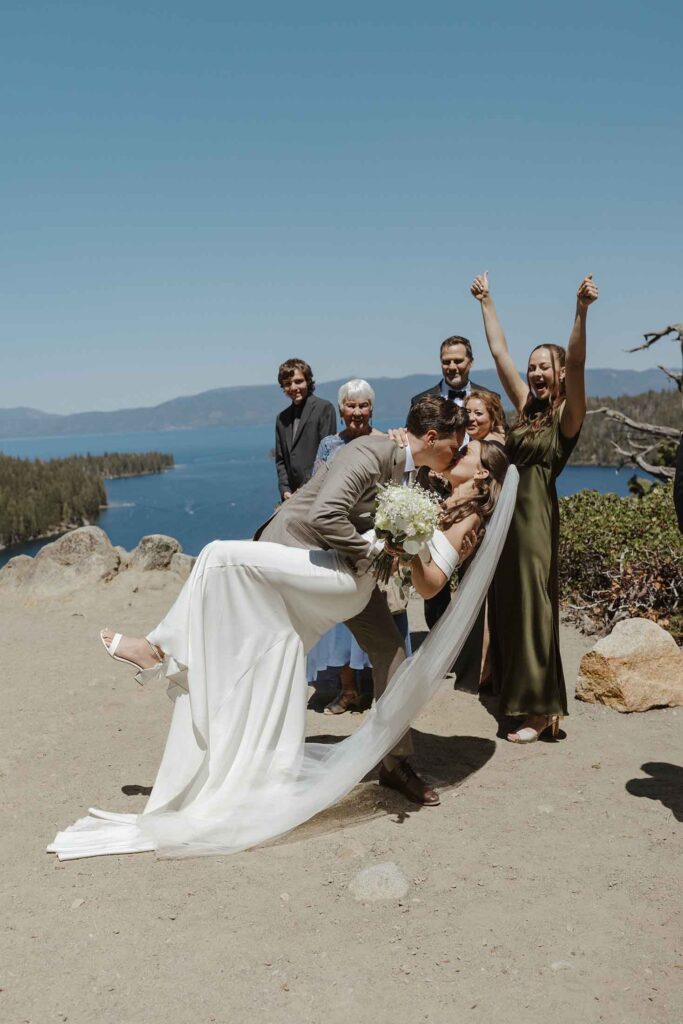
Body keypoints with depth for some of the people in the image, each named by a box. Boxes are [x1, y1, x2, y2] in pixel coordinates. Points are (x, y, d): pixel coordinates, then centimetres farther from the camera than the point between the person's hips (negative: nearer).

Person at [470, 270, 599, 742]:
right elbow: (499, 351, 17)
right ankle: (513, 688, 27)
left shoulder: (567, 414, -6)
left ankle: (542, 708, 6)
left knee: (533, 608, -3)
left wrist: (582, 311, -35)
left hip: (536, 515, -7)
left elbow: (576, 363, -22)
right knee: (506, 606, 13)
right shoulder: (527, 406, 11)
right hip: (506, 512, 7)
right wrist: (486, 302, 20)